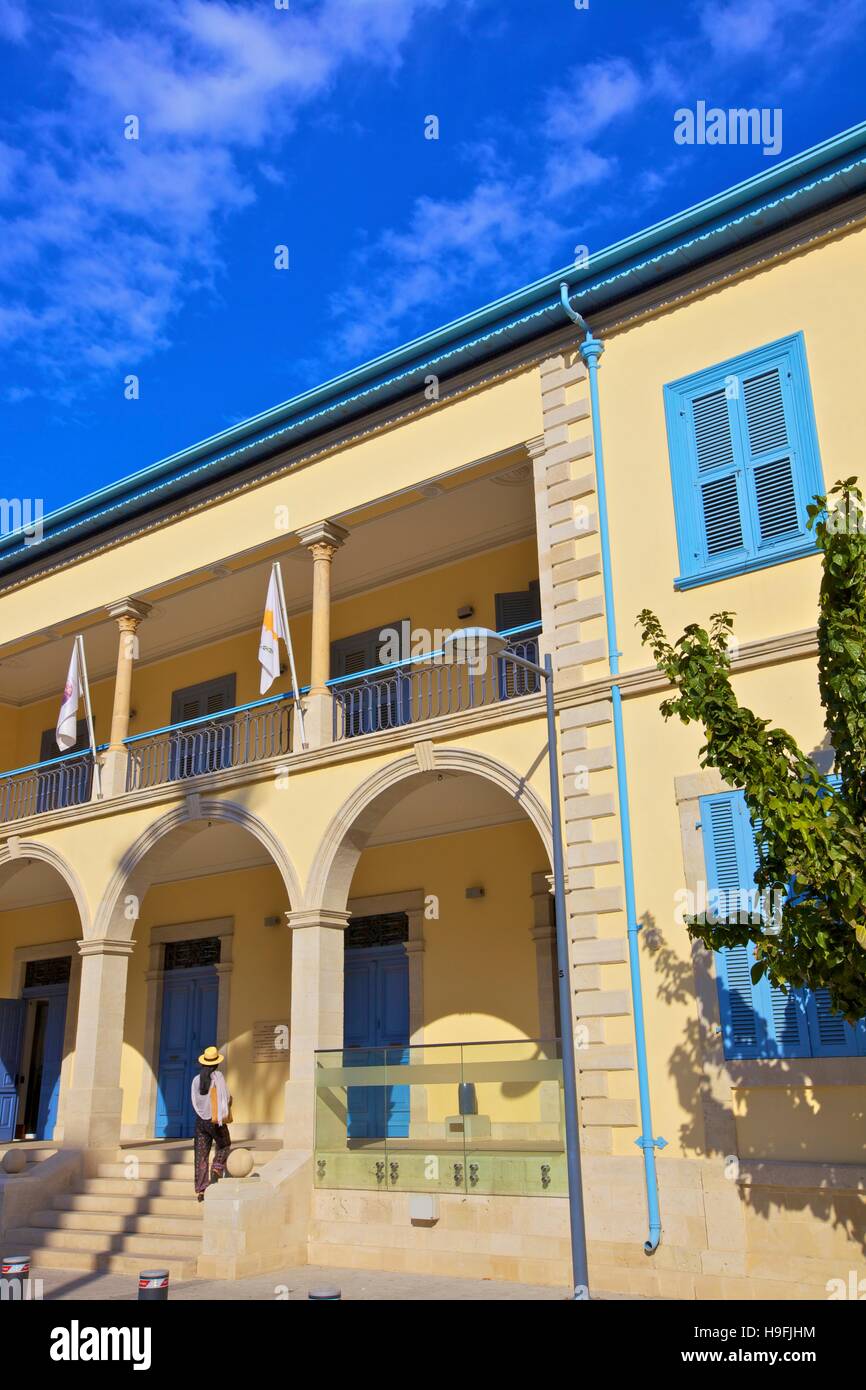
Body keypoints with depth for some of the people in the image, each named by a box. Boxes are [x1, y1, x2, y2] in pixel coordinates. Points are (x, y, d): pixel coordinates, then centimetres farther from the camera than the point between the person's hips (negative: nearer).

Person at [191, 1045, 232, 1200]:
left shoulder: (196, 1079, 1)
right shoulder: (218, 1076, -10)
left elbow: (195, 1102, 5)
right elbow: (227, 1098, -12)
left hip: (200, 1120, 3)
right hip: (216, 1120, -3)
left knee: (201, 1155, 7)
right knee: (224, 1146, 22)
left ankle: (200, 1190, 4)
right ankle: (217, 1168, -2)